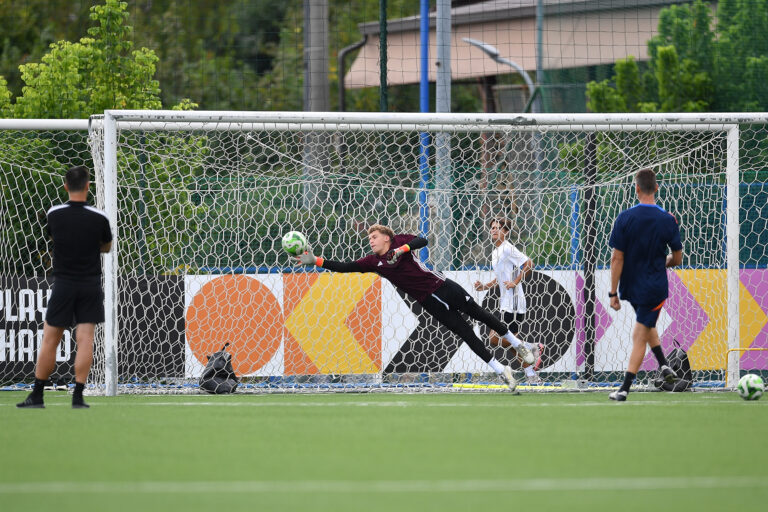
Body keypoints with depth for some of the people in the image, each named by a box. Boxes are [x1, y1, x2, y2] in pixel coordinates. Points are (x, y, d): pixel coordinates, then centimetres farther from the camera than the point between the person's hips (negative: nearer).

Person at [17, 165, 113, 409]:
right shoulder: (99, 217, -9)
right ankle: (78, 396, -6)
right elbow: (106, 247, 9)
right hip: (91, 284, 0)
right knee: (85, 340, 0)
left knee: (50, 341, 6)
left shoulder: (55, 215, -6)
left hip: (63, 284, 0)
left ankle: (37, 395, 9)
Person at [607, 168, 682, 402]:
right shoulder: (667, 220, -9)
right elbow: (677, 258, 0)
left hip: (630, 286, 1)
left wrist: (613, 292, -5)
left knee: (647, 324, 30)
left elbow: (617, 258, -10)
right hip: (654, 285, -1)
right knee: (640, 336, 3)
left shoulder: (625, 218, -11)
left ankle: (663, 364, 23)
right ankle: (624, 389, -2)